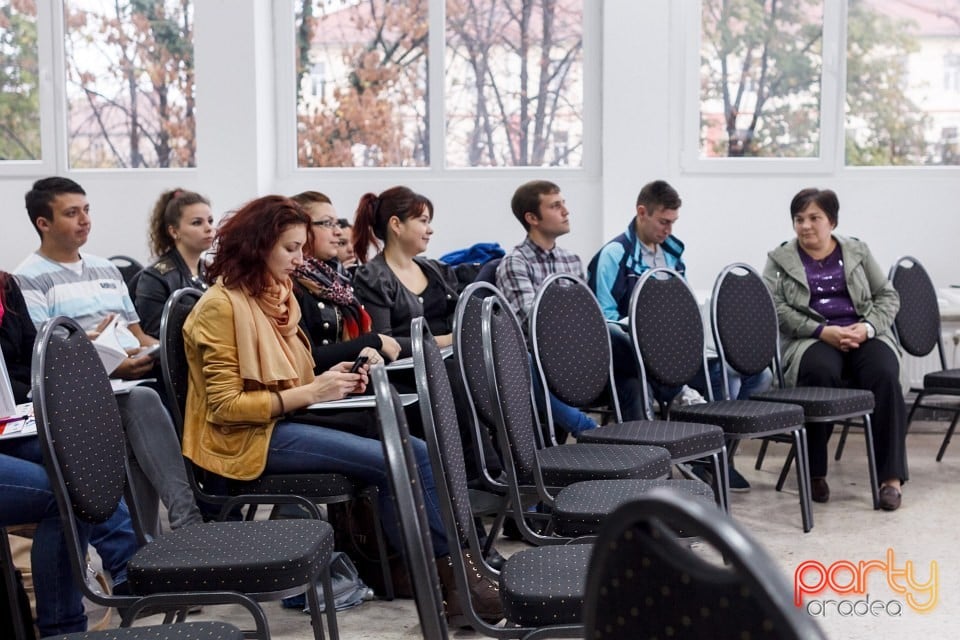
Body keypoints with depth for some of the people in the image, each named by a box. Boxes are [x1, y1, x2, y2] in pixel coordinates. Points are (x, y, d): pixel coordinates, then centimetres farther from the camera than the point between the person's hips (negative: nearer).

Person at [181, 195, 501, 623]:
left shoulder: (277, 295, 15)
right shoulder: (222, 306, -11)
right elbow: (225, 406, -17)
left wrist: (331, 383, -3)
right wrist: (310, 393, -20)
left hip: (287, 422, 8)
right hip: (253, 437, -8)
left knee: (412, 454, -15)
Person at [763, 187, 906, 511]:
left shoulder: (857, 251, 17)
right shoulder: (779, 259, 10)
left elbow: (888, 296, 14)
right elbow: (775, 308, -4)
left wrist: (868, 328, -7)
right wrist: (823, 331, -16)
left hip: (863, 336, 2)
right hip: (811, 340, -2)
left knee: (885, 376, -31)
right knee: (820, 372, -37)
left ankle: (891, 477, -27)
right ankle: (815, 472, -23)